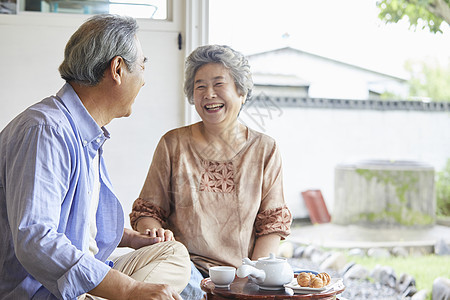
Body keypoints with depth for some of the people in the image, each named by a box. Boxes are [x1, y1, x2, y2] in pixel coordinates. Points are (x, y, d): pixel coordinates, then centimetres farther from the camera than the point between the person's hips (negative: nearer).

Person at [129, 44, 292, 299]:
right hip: (188, 264, -1)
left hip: (243, 271, 2)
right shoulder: (174, 144, 7)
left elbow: (273, 221, 7)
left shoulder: (265, 149, 8)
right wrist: (155, 234, -15)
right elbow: (147, 210, 9)